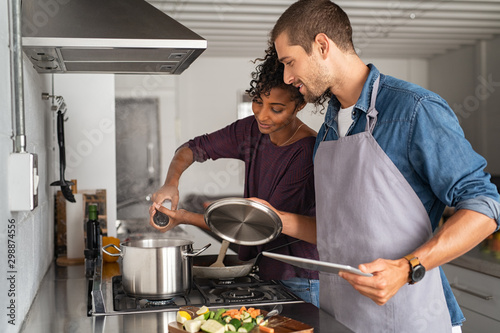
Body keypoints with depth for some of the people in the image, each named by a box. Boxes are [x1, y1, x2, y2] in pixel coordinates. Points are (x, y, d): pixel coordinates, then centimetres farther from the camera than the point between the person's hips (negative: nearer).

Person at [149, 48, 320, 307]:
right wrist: (171, 183, -14)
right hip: (266, 272, 6)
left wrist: (185, 218, -22)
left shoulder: (309, 152, -22)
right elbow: (193, 148, 9)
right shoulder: (252, 130, -1)